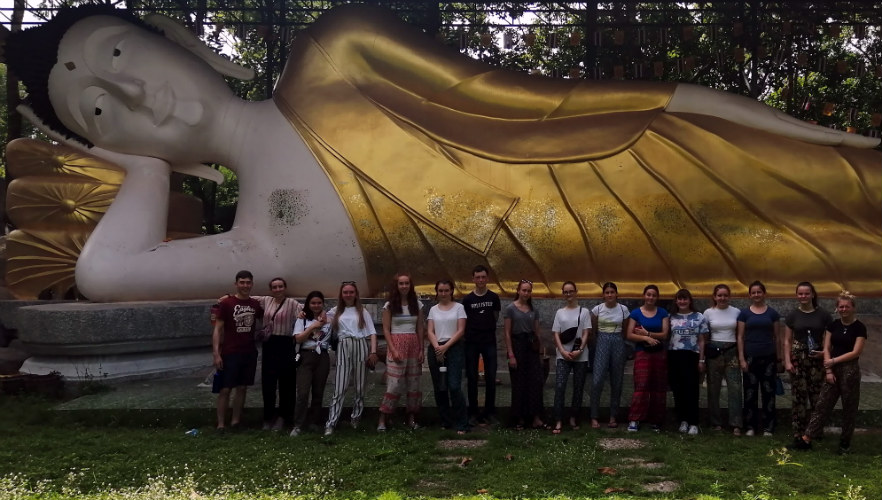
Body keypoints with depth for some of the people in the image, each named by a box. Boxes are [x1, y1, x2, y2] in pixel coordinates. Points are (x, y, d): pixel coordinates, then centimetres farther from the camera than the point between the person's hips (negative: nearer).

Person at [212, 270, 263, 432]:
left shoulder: (256, 305, 7)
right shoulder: (226, 303, -5)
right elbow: (217, 329, -6)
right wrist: (216, 353, -13)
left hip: (249, 353, 4)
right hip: (229, 354, -4)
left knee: (242, 388, 9)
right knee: (225, 389, -2)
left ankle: (235, 422, 18)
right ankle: (221, 424, 4)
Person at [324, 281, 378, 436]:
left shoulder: (362, 311, 13)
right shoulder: (335, 312, 17)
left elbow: (372, 333, 9)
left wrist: (373, 352, -3)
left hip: (361, 346, 0)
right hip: (343, 348, 0)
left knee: (360, 386, 3)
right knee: (339, 388, -9)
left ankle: (356, 418, 17)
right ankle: (330, 423, -10)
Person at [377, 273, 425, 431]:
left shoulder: (417, 305, 8)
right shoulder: (389, 305, 1)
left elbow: (420, 328, 9)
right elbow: (386, 329, -2)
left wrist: (421, 350, 2)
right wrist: (393, 350, -11)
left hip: (413, 345, 3)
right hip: (396, 345, -3)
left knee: (413, 383, 5)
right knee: (394, 383, -9)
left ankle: (411, 418, 14)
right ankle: (382, 419, -3)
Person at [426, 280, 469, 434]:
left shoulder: (458, 307, 3)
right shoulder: (433, 309, 12)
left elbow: (461, 331, -4)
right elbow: (430, 331, 5)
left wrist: (445, 347, -12)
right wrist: (437, 347, -12)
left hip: (454, 348, -4)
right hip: (435, 349, 4)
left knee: (454, 386, -13)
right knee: (439, 388, 7)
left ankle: (461, 425, -6)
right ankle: (445, 422, 18)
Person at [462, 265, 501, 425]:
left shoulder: (494, 297, 4)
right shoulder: (467, 299, 2)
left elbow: (496, 317, 11)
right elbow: (464, 322, 6)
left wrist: (487, 328, 5)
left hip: (489, 342, 1)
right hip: (471, 343, 0)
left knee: (491, 378, 1)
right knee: (472, 379, 3)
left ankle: (490, 413, 10)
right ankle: (473, 413, 11)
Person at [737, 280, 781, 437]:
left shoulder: (772, 313, 6)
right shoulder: (744, 313, 4)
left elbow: (777, 336, 8)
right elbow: (740, 336, 2)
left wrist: (778, 358, 4)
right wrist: (741, 359, -4)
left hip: (768, 357, 1)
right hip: (750, 357, 0)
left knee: (768, 392, 2)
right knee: (750, 392, 2)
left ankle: (767, 427, 10)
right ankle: (750, 426, 9)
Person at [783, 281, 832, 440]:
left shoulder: (823, 315, 3)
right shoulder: (792, 315, 5)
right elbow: (787, 341, 6)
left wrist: (825, 352, -11)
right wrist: (787, 361, -2)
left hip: (817, 359, 0)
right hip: (798, 358, 0)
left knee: (817, 395, -1)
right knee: (798, 395, 0)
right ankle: (798, 431, 8)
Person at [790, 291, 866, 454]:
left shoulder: (859, 328, -6)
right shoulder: (833, 325, 6)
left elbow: (855, 352, -12)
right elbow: (826, 348, 4)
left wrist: (833, 361, -12)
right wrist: (828, 370, -5)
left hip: (850, 371, -4)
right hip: (833, 370, 4)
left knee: (849, 408, 6)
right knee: (822, 404, 2)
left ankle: (845, 443, 18)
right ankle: (806, 438, -1)